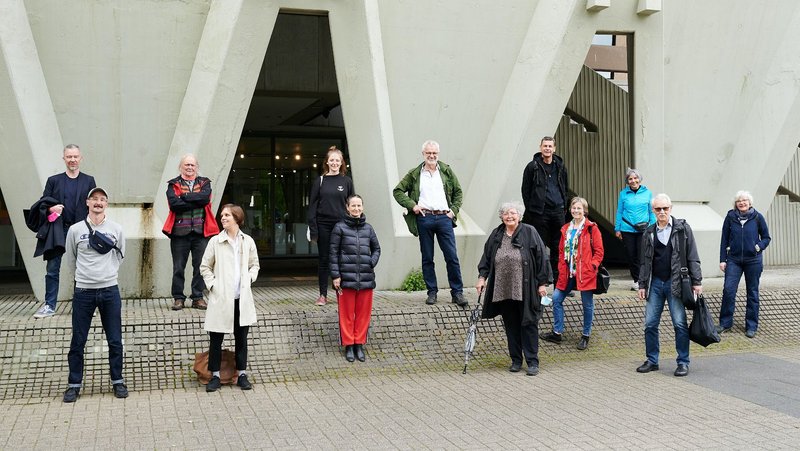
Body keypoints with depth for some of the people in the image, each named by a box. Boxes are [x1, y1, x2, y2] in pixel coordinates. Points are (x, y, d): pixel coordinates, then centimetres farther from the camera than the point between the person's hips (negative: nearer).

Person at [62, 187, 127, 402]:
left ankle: (117, 381, 18)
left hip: (110, 290, 1)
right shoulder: (75, 230, -1)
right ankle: (74, 384, 15)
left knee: (115, 340, 6)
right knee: (78, 342, 5)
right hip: (83, 291, 0)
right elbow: (71, 261, 12)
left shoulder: (116, 229, 2)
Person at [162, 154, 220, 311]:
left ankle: (198, 298, 13)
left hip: (200, 232, 1)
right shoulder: (173, 185, 8)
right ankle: (178, 298, 12)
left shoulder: (204, 183, 12)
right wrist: (195, 201, -11)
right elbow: (173, 203, -11)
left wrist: (184, 196, -9)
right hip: (180, 232, -1)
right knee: (178, 267, 3)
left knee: (200, 267, 3)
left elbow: (205, 197, -10)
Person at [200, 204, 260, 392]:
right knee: (216, 339, 3)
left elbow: (254, 264, 17)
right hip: (221, 299, -2)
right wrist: (212, 284, -6)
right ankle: (215, 376, 14)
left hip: (242, 298, 2)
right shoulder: (215, 241, -1)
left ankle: (242, 375, 20)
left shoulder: (248, 241, 4)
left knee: (241, 338, 9)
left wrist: (249, 278, 1)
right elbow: (205, 267, 5)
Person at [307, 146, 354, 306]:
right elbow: (312, 205, 3)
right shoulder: (319, 181, 5)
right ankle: (323, 295, 11)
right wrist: (313, 229, -5)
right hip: (323, 225, 0)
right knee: (324, 260, 5)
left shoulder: (347, 181, 6)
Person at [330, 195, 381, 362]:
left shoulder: (368, 228, 12)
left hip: (366, 278, 3)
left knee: (364, 313, 6)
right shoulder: (340, 228, 1)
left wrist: (372, 263, 4)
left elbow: (376, 249, 23)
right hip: (346, 277, -3)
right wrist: (335, 276, -6)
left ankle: (359, 344, 18)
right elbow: (333, 253, 0)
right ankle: (348, 345, 13)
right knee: (347, 313, 2)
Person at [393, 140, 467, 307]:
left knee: (452, 257, -3)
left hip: (444, 218, 0)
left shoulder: (447, 171, 10)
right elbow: (397, 191, 9)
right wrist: (412, 205, -3)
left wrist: (454, 210, 4)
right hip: (424, 218, 0)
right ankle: (432, 292, 15)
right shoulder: (414, 174, 7)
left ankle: (457, 292, 4)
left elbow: (458, 192, 17)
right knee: (427, 258, 5)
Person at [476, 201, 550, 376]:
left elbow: (541, 258, -4)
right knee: (511, 326, 10)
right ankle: (516, 360, 20)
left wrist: (542, 283, -7)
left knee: (529, 324, 0)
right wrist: (482, 277, 4)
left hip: (525, 290, -4)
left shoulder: (530, 233, -3)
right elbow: (486, 258, 14)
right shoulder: (496, 235, 8)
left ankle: (532, 362, 7)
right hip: (503, 290, 4)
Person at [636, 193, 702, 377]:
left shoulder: (682, 228, 1)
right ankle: (652, 361, 16)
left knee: (680, 324, -3)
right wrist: (642, 285, 10)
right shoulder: (649, 233, 11)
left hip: (675, 283, -4)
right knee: (650, 324, 4)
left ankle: (683, 362, 8)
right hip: (655, 283, 4)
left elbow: (692, 257, -1)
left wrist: (696, 282, -6)